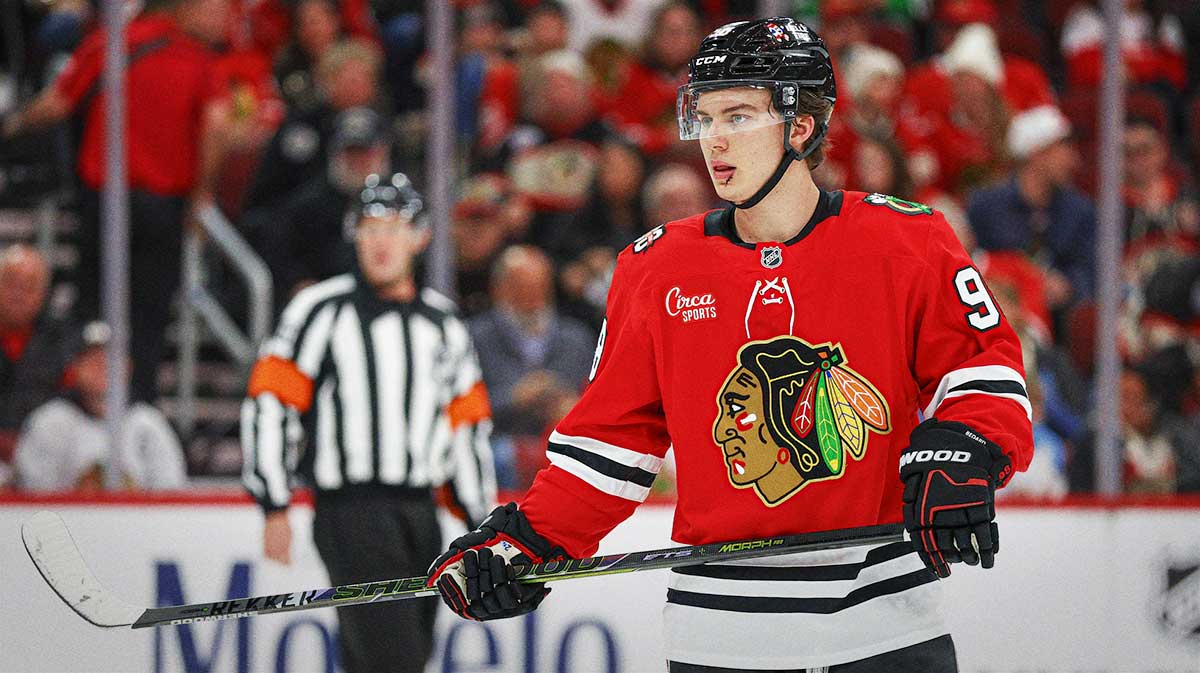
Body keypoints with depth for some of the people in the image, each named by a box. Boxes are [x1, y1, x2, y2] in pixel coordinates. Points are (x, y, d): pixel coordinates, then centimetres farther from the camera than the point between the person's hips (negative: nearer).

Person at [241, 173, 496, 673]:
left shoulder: (443, 323, 14)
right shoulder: (324, 311, -3)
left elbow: (467, 426, 20)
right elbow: (267, 404, -6)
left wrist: (481, 525, 17)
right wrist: (274, 509, -10)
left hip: (420, 517, 6)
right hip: (350, 513, -6)